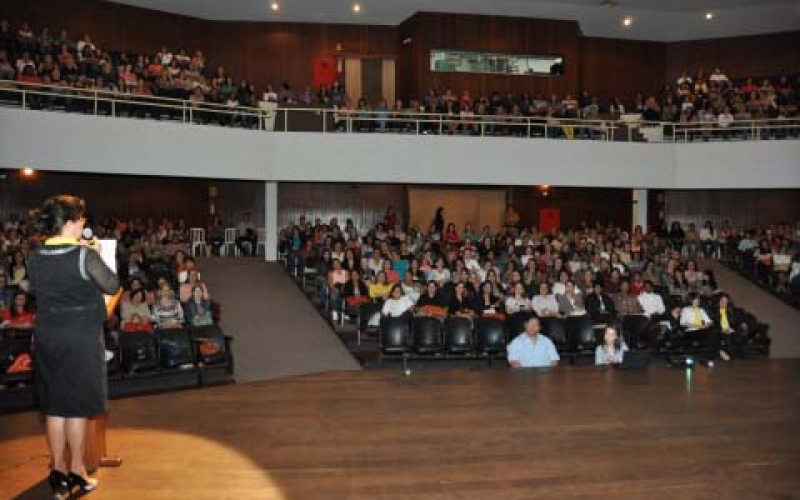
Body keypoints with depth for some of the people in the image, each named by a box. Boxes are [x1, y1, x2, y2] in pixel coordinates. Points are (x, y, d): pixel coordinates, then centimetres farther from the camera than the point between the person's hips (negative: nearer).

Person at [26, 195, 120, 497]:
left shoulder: (36, 258, 0)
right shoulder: (85, 255, -15)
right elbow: (112, 286, -6)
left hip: (46, 337, 5)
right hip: (81, 337, -5)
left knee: (53, 405, 12)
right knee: (78, 405, 6)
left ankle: (58, 472, 21)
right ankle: (76, 471, 16)